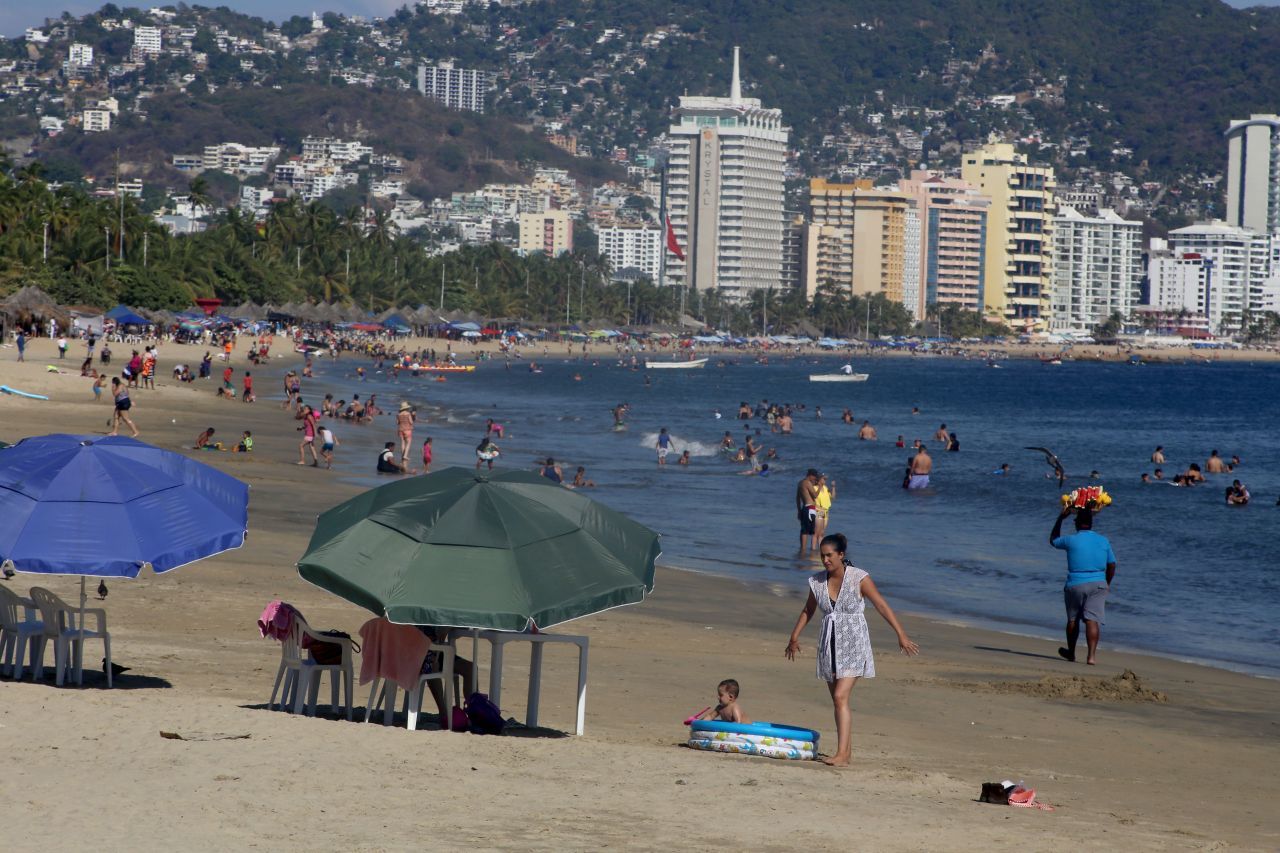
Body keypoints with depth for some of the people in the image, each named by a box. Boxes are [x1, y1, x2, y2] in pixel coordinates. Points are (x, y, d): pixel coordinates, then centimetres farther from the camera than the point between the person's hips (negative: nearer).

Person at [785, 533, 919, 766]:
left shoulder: (859, 578, -12)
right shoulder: (818, 581, 2)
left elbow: (882, 606, -10)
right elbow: (808, 611, 18)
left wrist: (901, 636, -13)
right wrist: (794, 637, 25)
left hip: (853, 645, -5)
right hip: (829, 645, 5)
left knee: (840, 697, -17)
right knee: (838, 700, 11)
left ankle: (841, 754, -21)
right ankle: (847, 748, 23)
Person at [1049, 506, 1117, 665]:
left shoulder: (1071, 540, -6)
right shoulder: (1103, 541, 2)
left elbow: (1053, 540, 15)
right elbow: (1112, 565, 8)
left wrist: (1060, 518, 20)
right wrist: (1107, 584, 24)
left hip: (1075, 585, -2)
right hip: (1098, 585, 2)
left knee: (1073, 619, 16)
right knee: (1092, 619, -5)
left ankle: (1071, 653, 30)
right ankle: (1092, 655, -17)